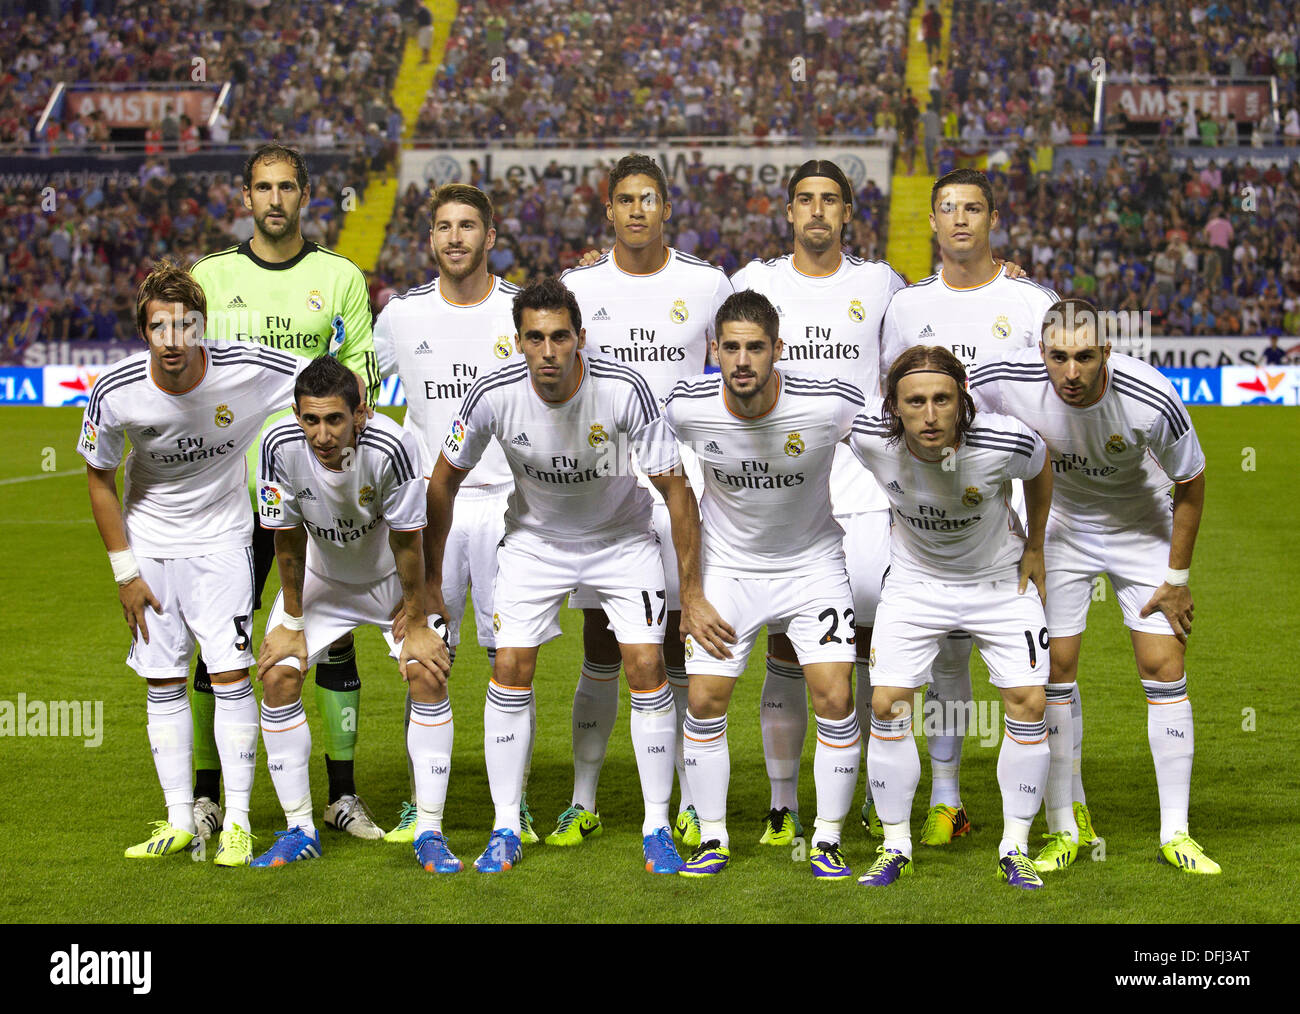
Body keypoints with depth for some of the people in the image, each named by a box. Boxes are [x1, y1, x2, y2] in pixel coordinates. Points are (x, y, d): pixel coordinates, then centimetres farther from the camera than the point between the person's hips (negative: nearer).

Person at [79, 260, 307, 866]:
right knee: (162, 682, 4)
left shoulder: (248, 371, -24)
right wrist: (125, 572, -3)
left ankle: (237, 822, 1)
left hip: (221, 538, -1)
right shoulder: (116, 393, -20)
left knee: (230, 676, -8)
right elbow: (99, 479, -4)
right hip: (149, 544, 2)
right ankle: (180, 821, 14)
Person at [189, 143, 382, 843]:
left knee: (334, 637, 2)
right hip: (232, 488, 0)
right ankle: (204, 795, 10)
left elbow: (362, 378, 7)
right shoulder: (210, 277, 7)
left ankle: (342, 795, 12)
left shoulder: (340, 278, 7)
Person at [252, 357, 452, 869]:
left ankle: (429, 832, -7)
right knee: (277, 675, -11)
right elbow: (287, 541, -14)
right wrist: (292, 623, -7)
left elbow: (407, 543, -23)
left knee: (427, 674, -17)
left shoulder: (391, 447, -35)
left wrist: (416, 624, -15)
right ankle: (300, 830, 3)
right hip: (320, 577, 2)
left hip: (392, 576, -2)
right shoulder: (280, 447, -28)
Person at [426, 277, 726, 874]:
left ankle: (657, 828, 2)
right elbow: (445, 479, -6)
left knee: (646, 668, -11)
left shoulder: (624, 390, -29)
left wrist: (691, 594, -19)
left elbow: (675, 489, -20)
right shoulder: (495, 396, -24)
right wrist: (429, 579, -1)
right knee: (510, 668, -8)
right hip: (535, 539, 1)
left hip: (621, 538, -1)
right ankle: (506, 829, 4)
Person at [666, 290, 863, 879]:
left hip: (812, 561, -1)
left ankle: (828, 839, 7)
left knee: (834, 699, -10)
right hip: (726, 565, 1)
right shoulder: (687, 407, -19)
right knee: (705, 701, -3)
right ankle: (712, 840, 14)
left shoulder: (831, 406, -24)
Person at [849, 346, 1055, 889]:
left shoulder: (1005, 441, -31)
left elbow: (1040, 469, -6)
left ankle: (1015, 848, 8)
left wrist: (1034, 548, 4)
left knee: (1028, 702, -8)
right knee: (886, 703, -7)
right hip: (915, 578, 1)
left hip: (1001, 577, -1)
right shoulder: (870, 438, -26)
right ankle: (896, 846, 10)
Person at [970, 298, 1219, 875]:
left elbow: (1190, 483, -14)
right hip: (1059, 529, 1)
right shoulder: (1009, 381, -29)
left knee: (1164, 666, -5)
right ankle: (1064, 829, 9)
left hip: (1142, 531, -1)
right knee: (1052, 669, -3)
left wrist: (1177, 579, -9)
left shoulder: (1151, 400, -31)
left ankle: (1175, 833, 4)